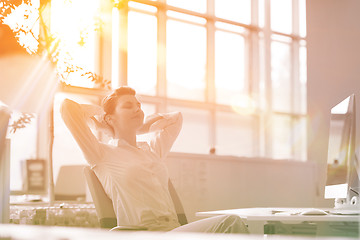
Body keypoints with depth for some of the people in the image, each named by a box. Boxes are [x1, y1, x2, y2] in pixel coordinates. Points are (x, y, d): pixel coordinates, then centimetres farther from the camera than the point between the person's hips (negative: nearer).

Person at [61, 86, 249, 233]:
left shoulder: (152, 151, 29)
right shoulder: (103, 154, 9)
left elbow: (175, 117, 46)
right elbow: (67, 107, 2)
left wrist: (138, 128, 37)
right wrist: (98, 113, 21)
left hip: (175, 229, 7)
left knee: (231, 223, -26)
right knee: (231, 224, -30)